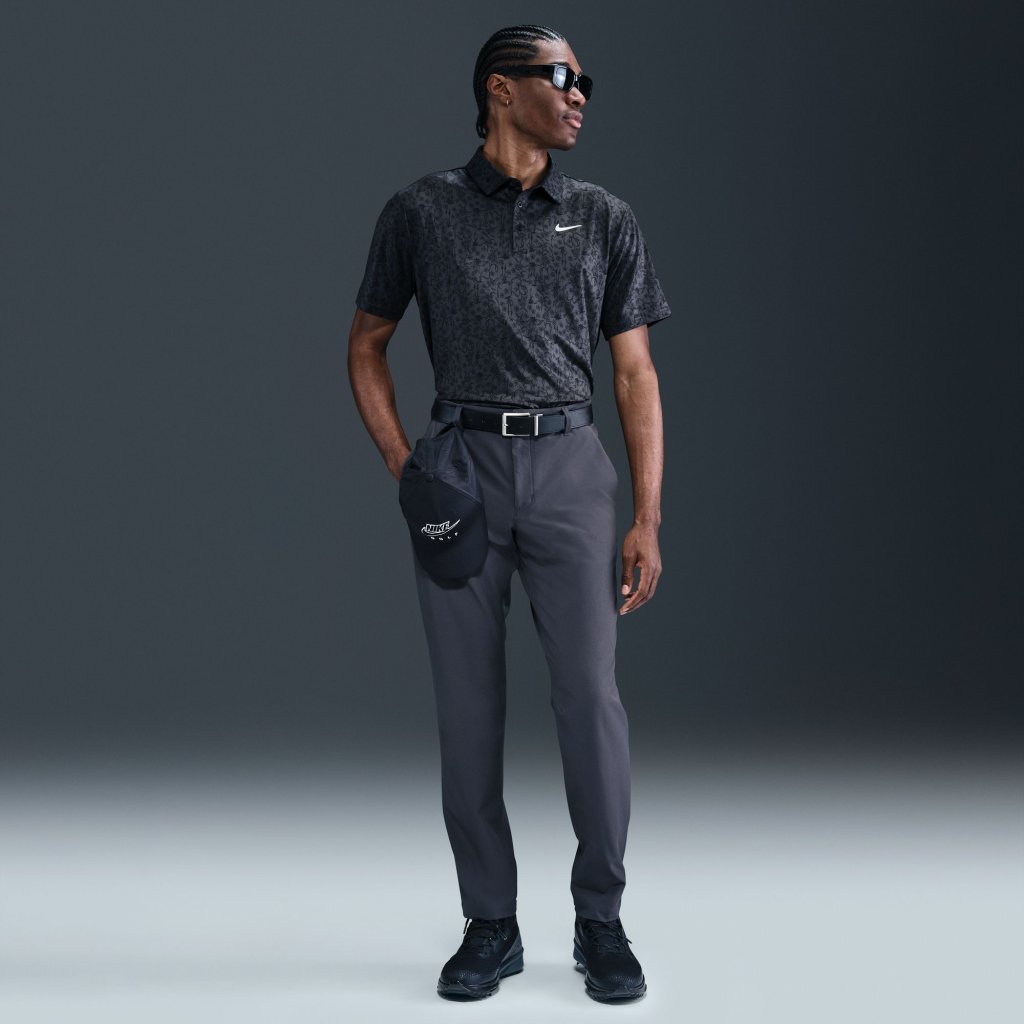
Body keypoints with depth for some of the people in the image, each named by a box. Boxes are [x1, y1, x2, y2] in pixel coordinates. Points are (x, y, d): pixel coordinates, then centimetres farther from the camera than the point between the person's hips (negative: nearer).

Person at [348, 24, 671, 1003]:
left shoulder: (604, 218, 9)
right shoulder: (420, 211, 6)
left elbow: (636, 374, 7)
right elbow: (366, 346, 13)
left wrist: (647, 519, 0)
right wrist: (402, 467, -2)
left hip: (569, 465, 0)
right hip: (462, 466, 0)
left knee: (590, 694, -8)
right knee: (468, 707, 2)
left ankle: (600, 921, 8)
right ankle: (489, 926, 16)